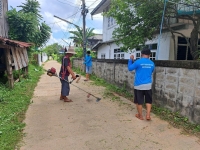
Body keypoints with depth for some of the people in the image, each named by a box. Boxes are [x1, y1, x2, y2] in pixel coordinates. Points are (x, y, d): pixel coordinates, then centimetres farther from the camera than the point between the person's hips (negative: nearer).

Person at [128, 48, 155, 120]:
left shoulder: (138, 62, -12)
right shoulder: (152, 63, 2)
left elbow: (130, 68, 1)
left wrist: (131, 59, 12)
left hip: (139, 85, -3)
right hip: (148, 85, 4)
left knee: (139, 101, 10)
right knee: (148, 101, 17)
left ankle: (140, 116, 21)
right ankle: (148, 115, 12)